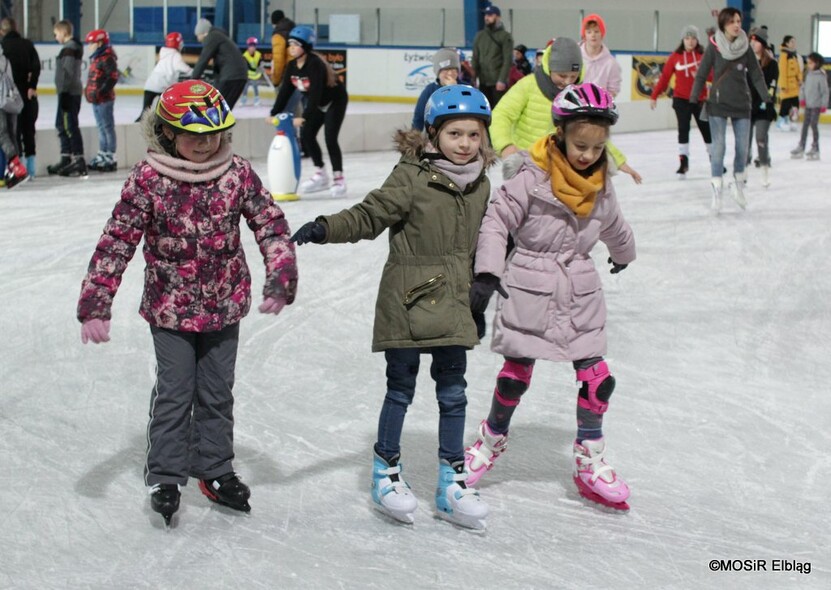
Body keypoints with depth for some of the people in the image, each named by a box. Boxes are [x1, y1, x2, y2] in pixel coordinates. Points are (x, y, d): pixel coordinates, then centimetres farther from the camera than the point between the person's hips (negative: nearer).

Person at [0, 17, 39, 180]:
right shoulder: (27, 44, 3)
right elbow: (36, 65, -7)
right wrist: (32, 86, -8)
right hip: (28, 93, 3)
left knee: (13, 129, 4)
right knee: (28, 128, 13)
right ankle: (31, 161, 13)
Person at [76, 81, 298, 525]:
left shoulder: (237, 173, -8)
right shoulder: (148, 180, -16)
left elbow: (271, 225, -3)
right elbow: (117, 241, -15)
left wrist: (280, 280, -13)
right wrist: (96, 305, -18)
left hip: (224, 307, 3)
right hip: (170, 309, -3)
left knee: (217, 393, 14)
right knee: (174, 393, 4)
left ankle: (215, 470, 31)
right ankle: (165, 477, 19)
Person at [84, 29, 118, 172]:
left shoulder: (107, 58, -14)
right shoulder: (95, 58, 16)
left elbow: (113, 77, -21)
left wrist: (101, 92, -25)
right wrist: (89, 91, 17)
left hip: (104, 99, -10)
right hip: (96, 99, 10)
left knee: (107, 127, -6)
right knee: (101, 127, 15)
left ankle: (110, 158, -3)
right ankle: (102, 156, 23)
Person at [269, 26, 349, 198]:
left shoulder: (315, 64, -32)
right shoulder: (292, 65, -9)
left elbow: (315, 92, -39)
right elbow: (285, 90, -7)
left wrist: (304, 117, -45)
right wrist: (274, 113, -15)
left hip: (335, 101, -8)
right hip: (317, 103, 8)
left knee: (330, 138, -16)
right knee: (306, 135, 0)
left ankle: (339, 179, -7)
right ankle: (320, 175, 11)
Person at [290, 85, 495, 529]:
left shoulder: (480, 186, 6)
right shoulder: (411, 178, -13)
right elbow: (368, 217, -15)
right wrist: (324, 229, -29)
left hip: (453, 308, 5)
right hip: (406, 304, -5)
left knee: (453, 393, 9)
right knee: (401, 390, 7)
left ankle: (452, 480, 20)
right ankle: (386, 470, 25)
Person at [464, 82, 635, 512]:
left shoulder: (600, 187, 4)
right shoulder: (532, 177, -14)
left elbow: (613, 227, 25)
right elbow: (496, 220, -14)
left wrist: (623, 253, 43)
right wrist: (487, 274, -21)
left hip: (580, 296, 5)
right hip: (528, 292, -4)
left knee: (597, 377, -1)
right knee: (516, 374, 4)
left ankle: (590, 462, 12)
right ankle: (491, 440, 28)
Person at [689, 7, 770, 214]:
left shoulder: (746, 48, -2)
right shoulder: (714, 46, -8)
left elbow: (756, 75, 3)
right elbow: (701, 75, -5)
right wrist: (693, 101, -9)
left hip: (741, 104, 2)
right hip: (718, 104, -2)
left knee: (743, 147, 5)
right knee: (718, 148, -5)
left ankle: (738, 185, 25)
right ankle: (717, 191, 1)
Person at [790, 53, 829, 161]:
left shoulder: (821, 76, -15)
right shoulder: (809, 74, 5)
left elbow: (825, 91, -13)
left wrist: (824, 105, -12)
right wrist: (803, 98, 13)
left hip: (816, 105, -7)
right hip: (808, 104, 7)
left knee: (813, 124, -4)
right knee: (805, 125, 9)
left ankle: (815, 149, 6)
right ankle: (801, 147, 15)